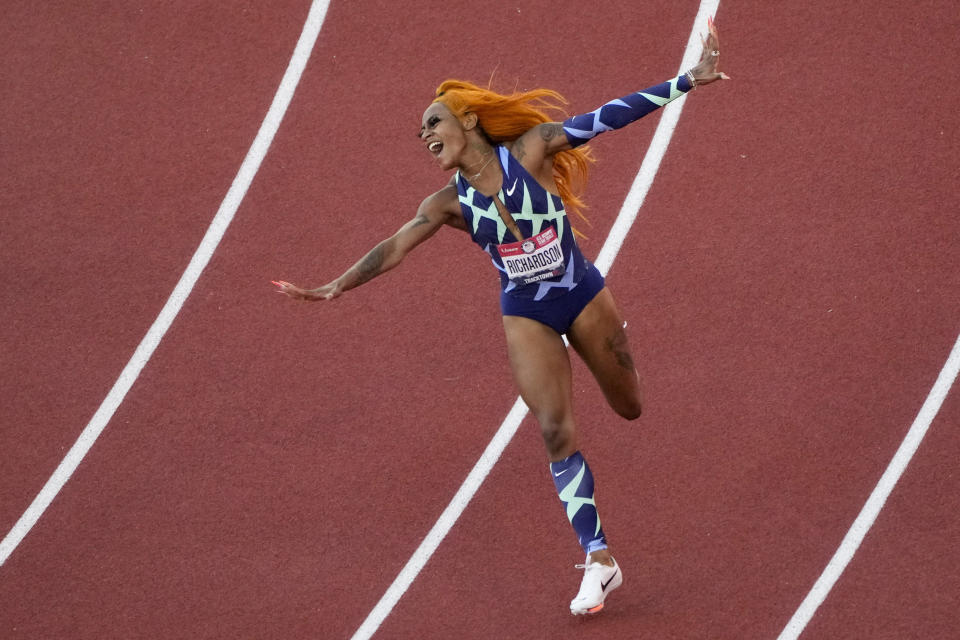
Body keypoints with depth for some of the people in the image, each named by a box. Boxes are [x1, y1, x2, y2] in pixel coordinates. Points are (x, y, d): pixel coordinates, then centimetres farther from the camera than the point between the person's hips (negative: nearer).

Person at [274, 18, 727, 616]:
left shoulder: (530, 152, -14)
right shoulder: (450, 202, -7)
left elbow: (606, 118, -16)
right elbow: (394, 248, -11)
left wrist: (690, 79, -18)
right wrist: (332, 288, -20)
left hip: (582, 295, -1)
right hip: (526, 315, 1)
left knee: (632, 408, 14)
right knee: (557, 431, -12)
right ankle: (599, 560, -10)